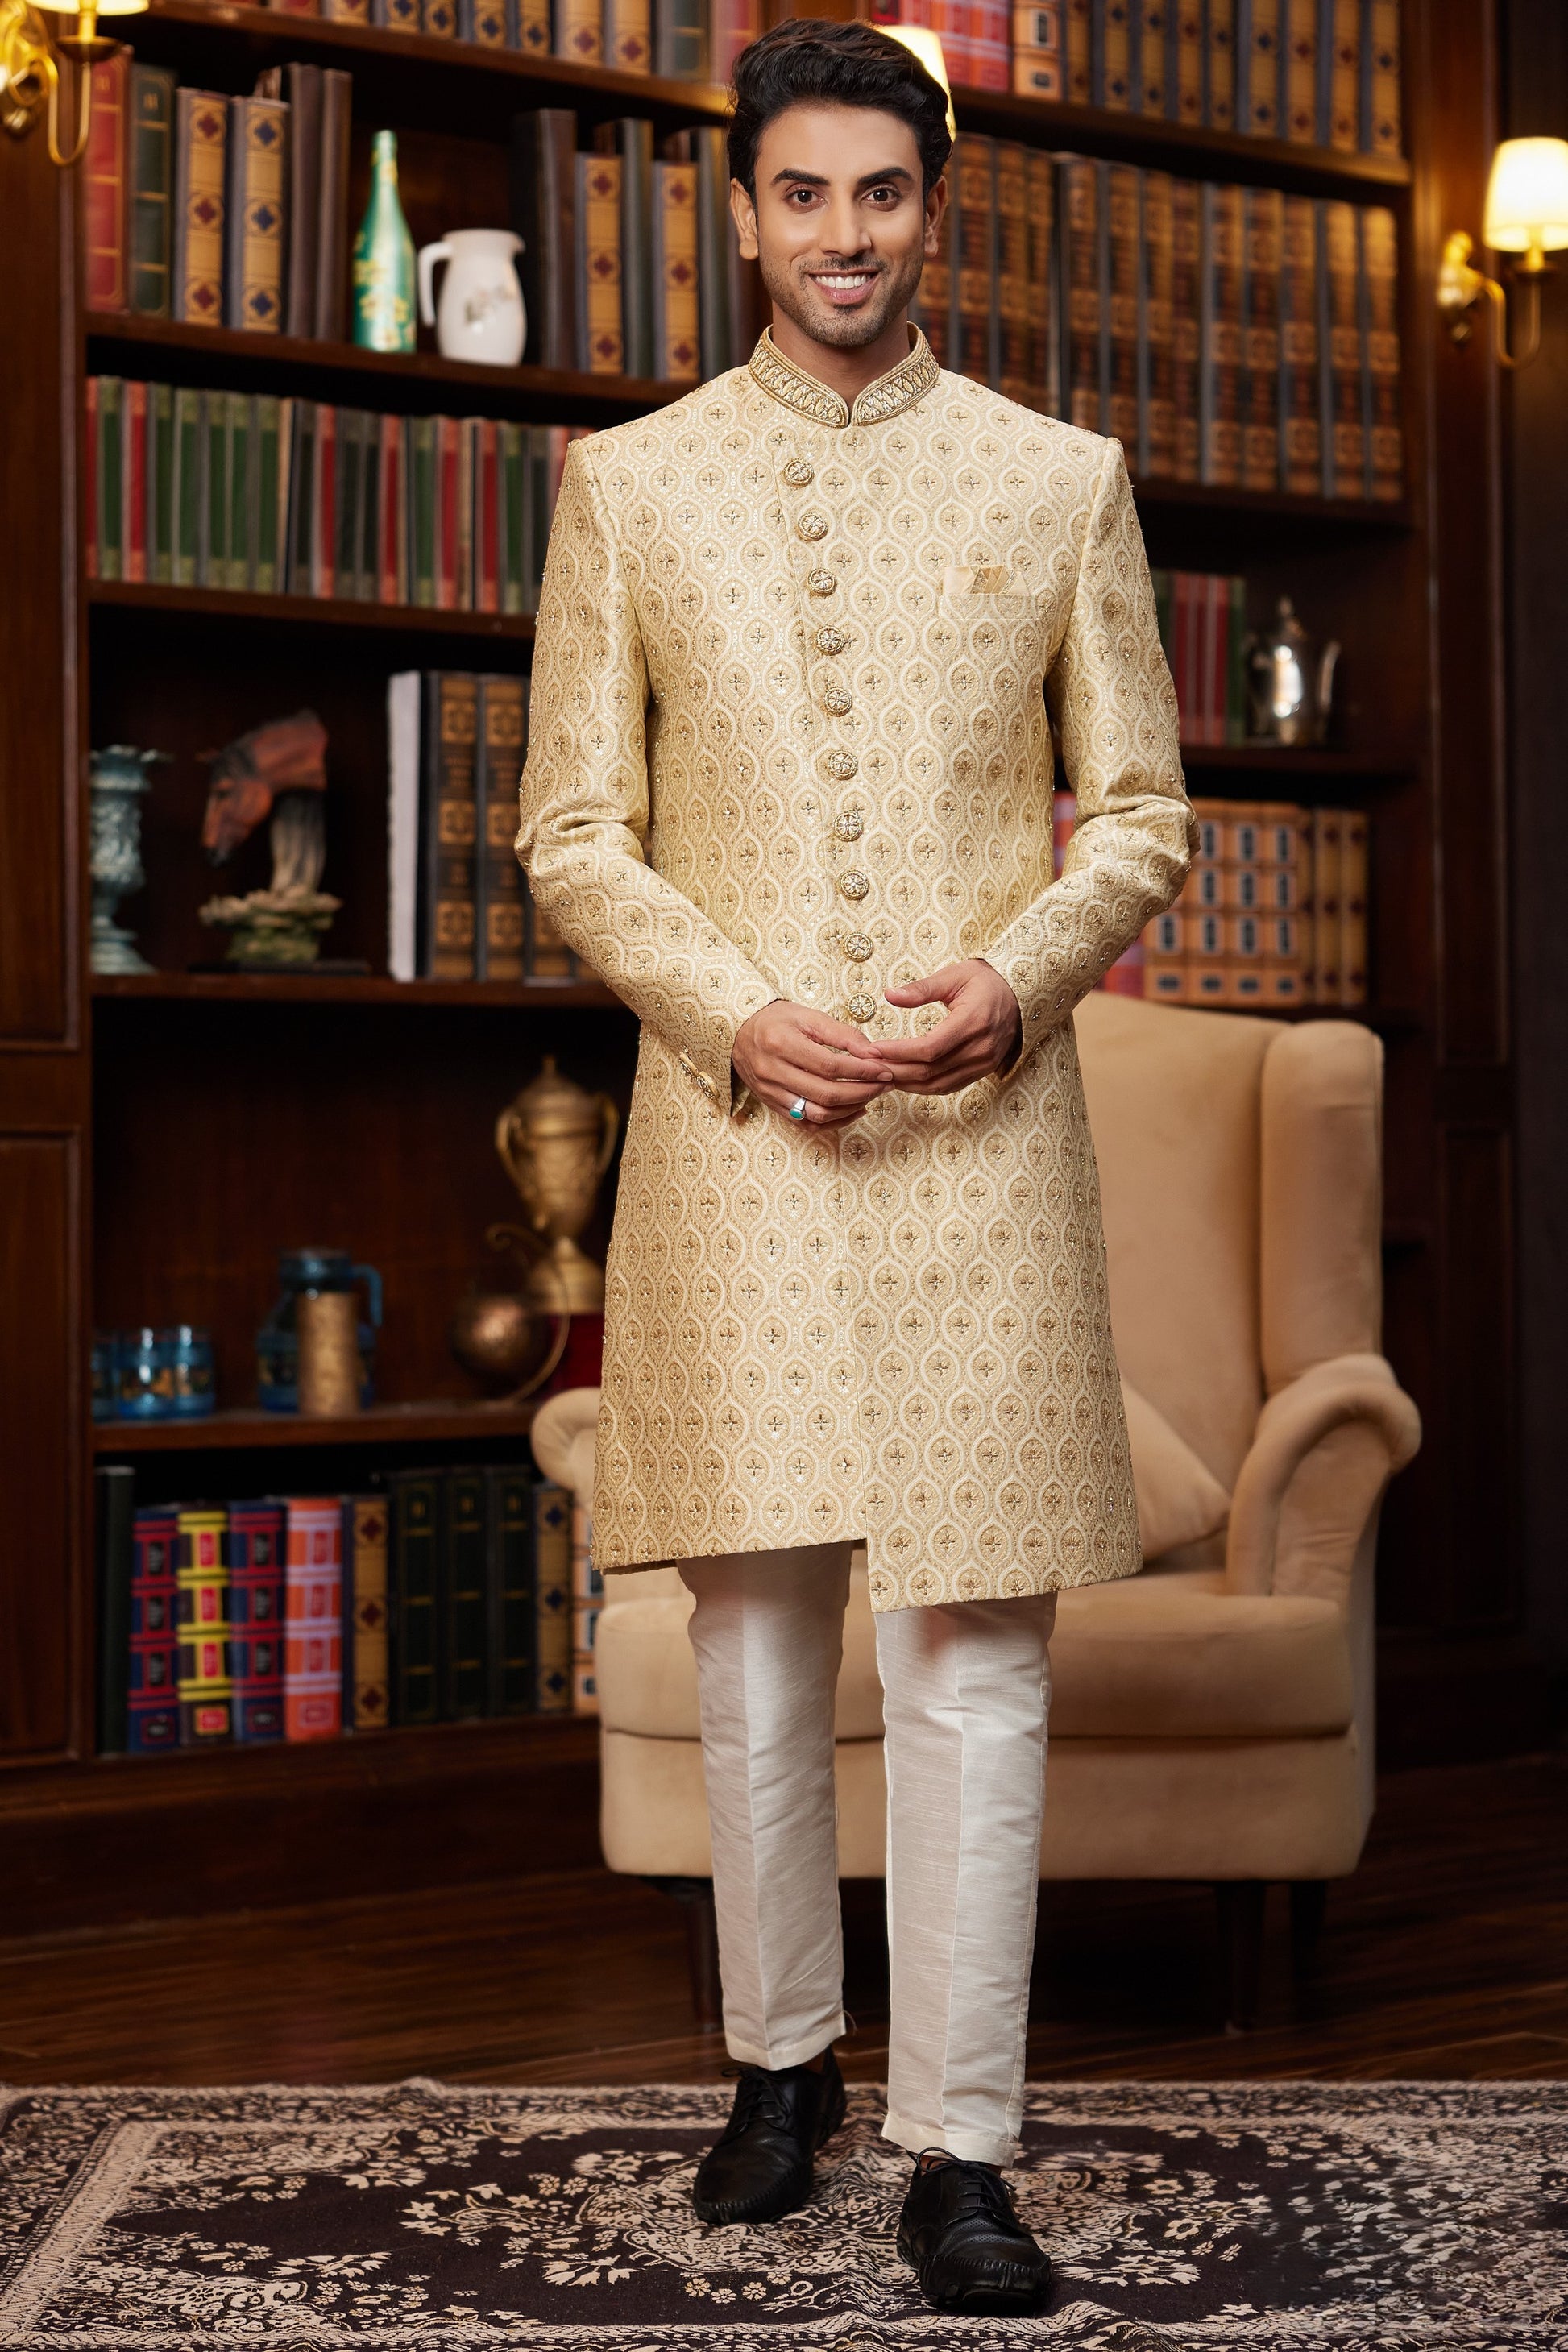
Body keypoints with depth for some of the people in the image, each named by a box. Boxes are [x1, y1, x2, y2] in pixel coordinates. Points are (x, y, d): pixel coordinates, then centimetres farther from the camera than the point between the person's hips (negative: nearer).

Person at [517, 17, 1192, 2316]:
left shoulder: (1062, 480, 9)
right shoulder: (630, 485, 9)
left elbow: (1141, 811, 9)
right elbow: (573, 830, 7)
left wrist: (1011, 980, -10)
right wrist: (740, 1017, -9)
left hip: (986, 1133, -1)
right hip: (734, 1128, 1)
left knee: (975, 1655, -2)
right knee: (756, 1632, 9)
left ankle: (958, 2148, 7)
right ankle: (782, 2061, 27)